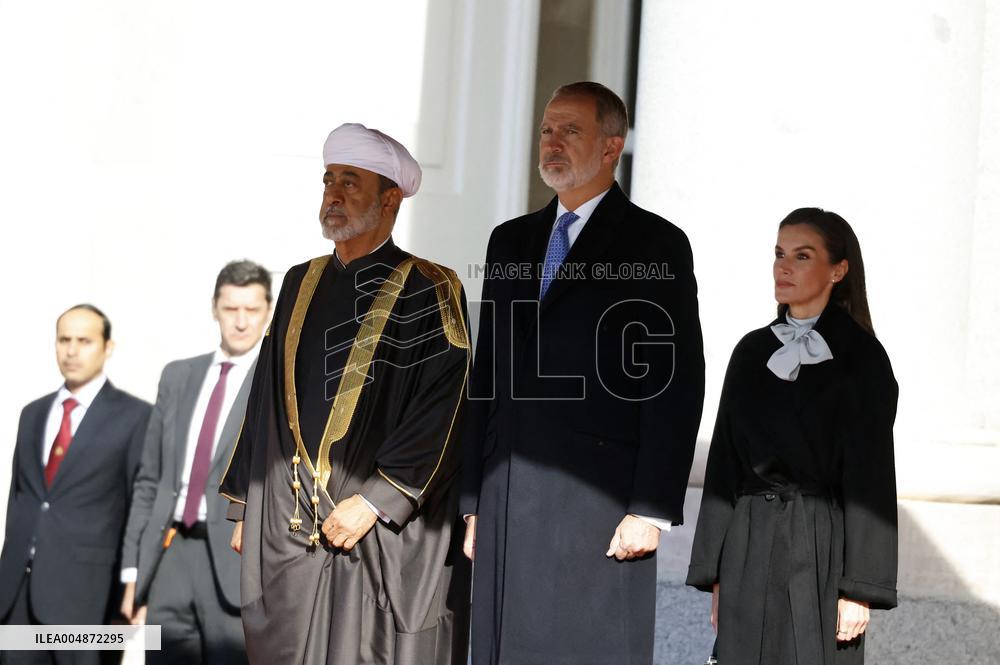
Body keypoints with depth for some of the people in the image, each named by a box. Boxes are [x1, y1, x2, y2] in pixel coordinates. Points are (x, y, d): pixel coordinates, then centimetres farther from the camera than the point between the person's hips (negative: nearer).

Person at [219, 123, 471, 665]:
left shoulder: (428, 293, -5)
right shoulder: (301, 285, 13)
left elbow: (440, 416, -12)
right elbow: (266, 402, 16)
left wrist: (376, 501, -17)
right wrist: (243, 503, 13)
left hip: (387, 535, -5)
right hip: (286, 528, 5)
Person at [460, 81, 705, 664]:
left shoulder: (657, 245, -1)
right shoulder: (510, 241, 16)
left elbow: (676, 388, -6)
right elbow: (487, 374, 17)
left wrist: (652, 509, -12)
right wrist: (473, 499, 12)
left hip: (601, 510, -5)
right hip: (506, 505, 5)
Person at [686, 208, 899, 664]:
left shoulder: (861, 356, -3)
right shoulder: (752, 352, 11)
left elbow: (871, 477, -6)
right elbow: (725, 461, 12)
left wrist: (859, 588, -12)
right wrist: (716, 574, 8)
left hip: (820, 548, -4)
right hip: (748, 548, 4)